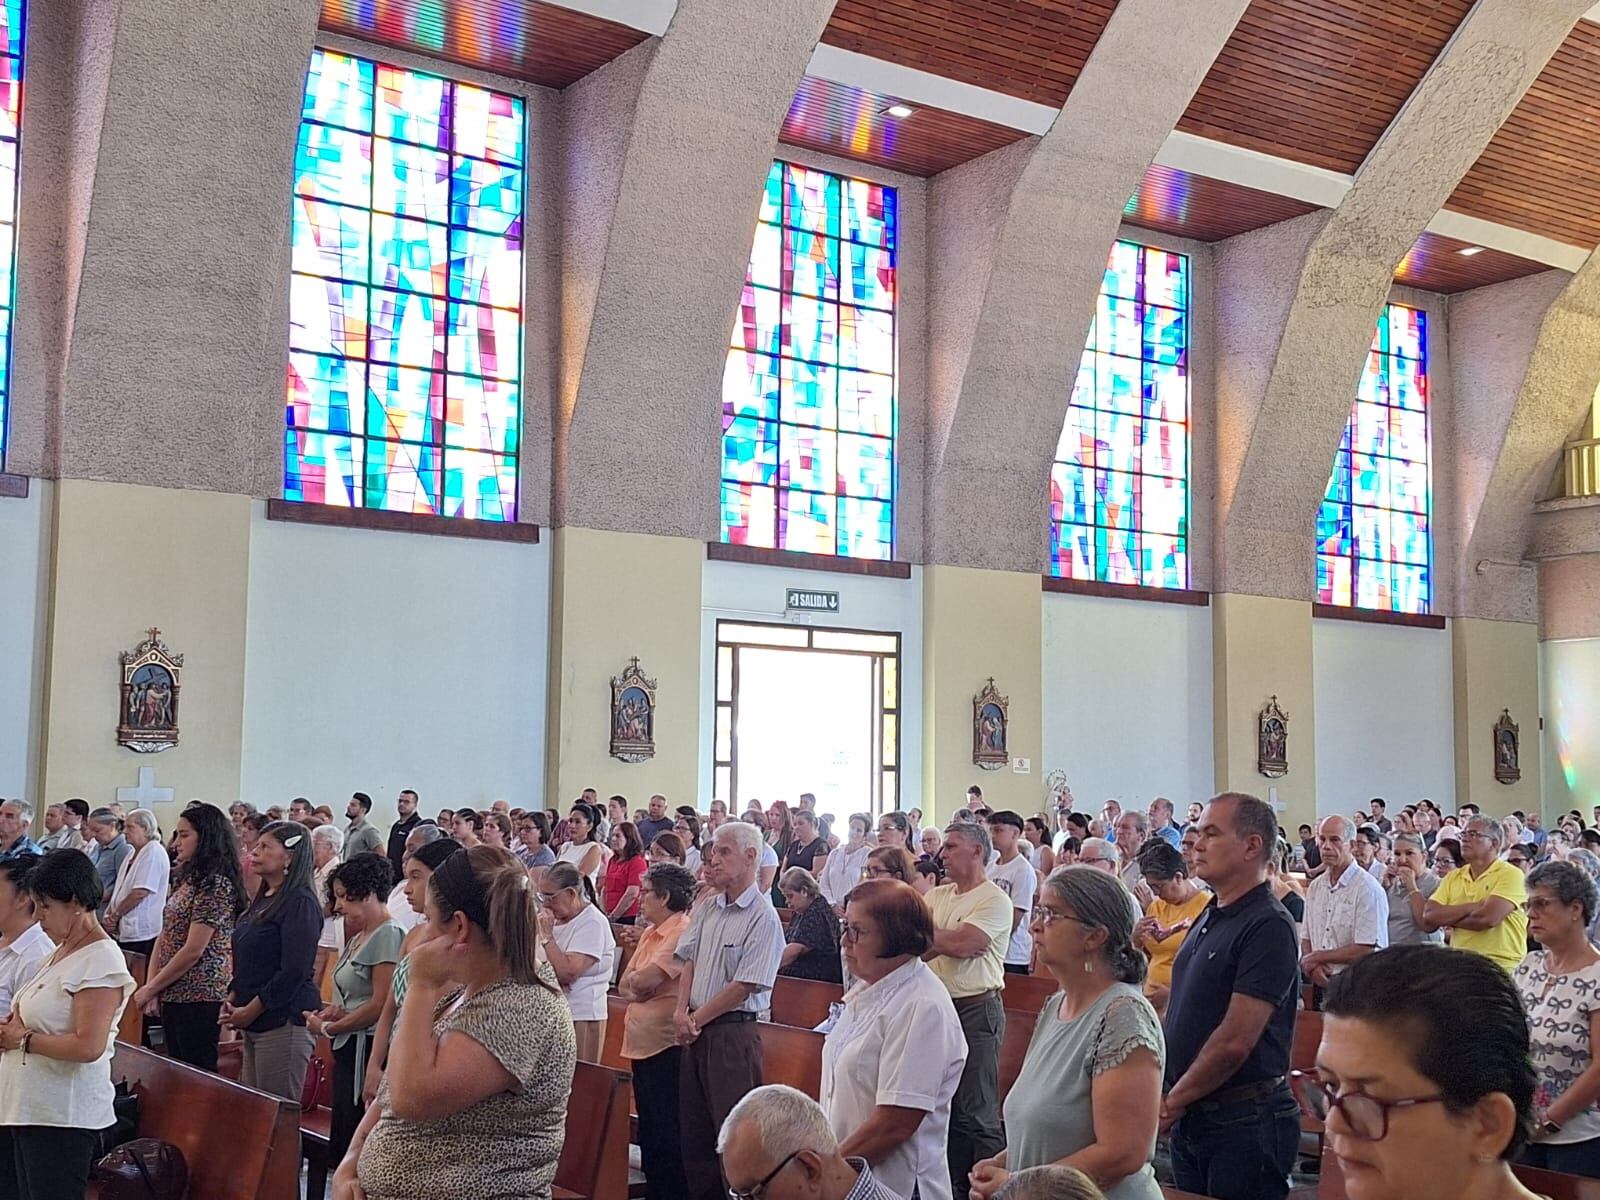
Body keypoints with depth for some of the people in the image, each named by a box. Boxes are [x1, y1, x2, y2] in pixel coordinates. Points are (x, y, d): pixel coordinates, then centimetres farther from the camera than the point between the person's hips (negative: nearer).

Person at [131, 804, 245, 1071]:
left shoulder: (216, 885, -15)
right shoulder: (184, 879, 13)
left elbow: (193, 951, -18)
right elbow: (164, 937, 12)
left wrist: (150, 988, -10)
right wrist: (152, 989, 1)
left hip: (198, 998, -9)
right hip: (172, 996, 9)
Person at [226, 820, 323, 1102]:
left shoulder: (301, 902, -13)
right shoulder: (263, 899, 15)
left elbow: (294, 971, -18)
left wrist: (250, 1011, -13)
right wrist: (232, 1000, 7)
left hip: (284, 1022, -9)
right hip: (255, 1024, 9)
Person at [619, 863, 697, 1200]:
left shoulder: (683, 931, -14)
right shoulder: (650, 933, 15)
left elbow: (644, 979, -20)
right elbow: (625, 986, 13)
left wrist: (635, 979, 2)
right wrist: (638, 986, -8)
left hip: (666, 1044, -10)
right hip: (641, 1042, 10)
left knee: (667, 1134, -4)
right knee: (648, 1130, 16)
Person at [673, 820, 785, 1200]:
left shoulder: (763, 917, -13)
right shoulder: (706, 909, 10)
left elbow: (745, 986, -16)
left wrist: (696, 1020, -10)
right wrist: (681, 1011, -2)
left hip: (733, 1030, -8)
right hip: (696, 1029, 8)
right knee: (693, 1126, 13)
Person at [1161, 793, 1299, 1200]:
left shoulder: (1268, 926, -16)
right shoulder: (1208, 918, 13)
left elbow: (1235, 1041, -21)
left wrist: (1172, 1104, -10)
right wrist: (1172, 1102, 6)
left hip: (1244, 1121, -8)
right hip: (1191, 1117, 8)